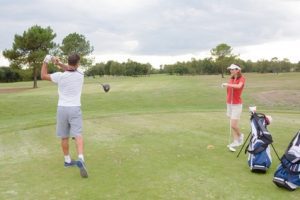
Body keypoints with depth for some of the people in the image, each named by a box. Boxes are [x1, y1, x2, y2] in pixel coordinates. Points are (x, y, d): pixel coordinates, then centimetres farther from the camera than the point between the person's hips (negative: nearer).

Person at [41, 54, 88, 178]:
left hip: (62, 108, 1)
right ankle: (80, 160, -26)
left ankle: (67, 161, 25)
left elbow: (43, 76, 9)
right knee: (78, 135, -7)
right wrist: (58, 63, 0)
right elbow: (70, 69, 15)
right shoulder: (80, 75, -3)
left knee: (64, 137, 13)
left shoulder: (60, 76, -8)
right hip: (75, 108, -1)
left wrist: (45, 62, 15)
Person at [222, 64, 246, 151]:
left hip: (237, 104, -6)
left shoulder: (241, 78, -9)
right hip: (229, 103, 6)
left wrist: (228, 84, -26)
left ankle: (240, 135, 21)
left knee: (233, 125, -7)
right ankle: (235, 141, 18)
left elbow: (239, 86, -30)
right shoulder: (231, 79, 9)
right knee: (232, 125, 9)